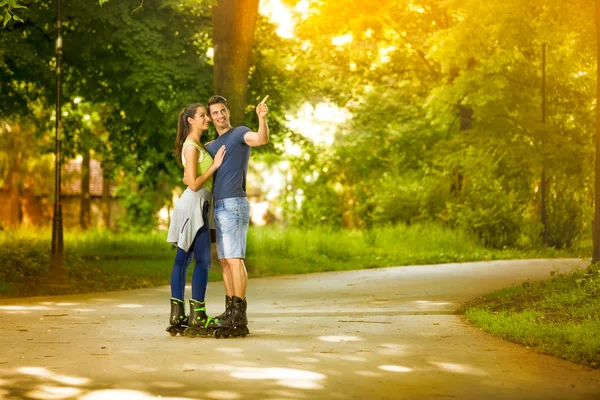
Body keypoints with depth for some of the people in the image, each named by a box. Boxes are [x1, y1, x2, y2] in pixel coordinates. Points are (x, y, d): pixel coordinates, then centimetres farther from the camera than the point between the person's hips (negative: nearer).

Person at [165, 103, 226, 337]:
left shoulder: (199, 146, 17)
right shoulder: (191, 147, -12)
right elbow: (193, 184, -16)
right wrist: (214, 165, -12)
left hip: (194, 206, 10)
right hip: (194, 205, -10)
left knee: (183, 260, 6)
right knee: (203, 261, -10)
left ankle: (177, 317, 7)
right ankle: (197, 318, -11)